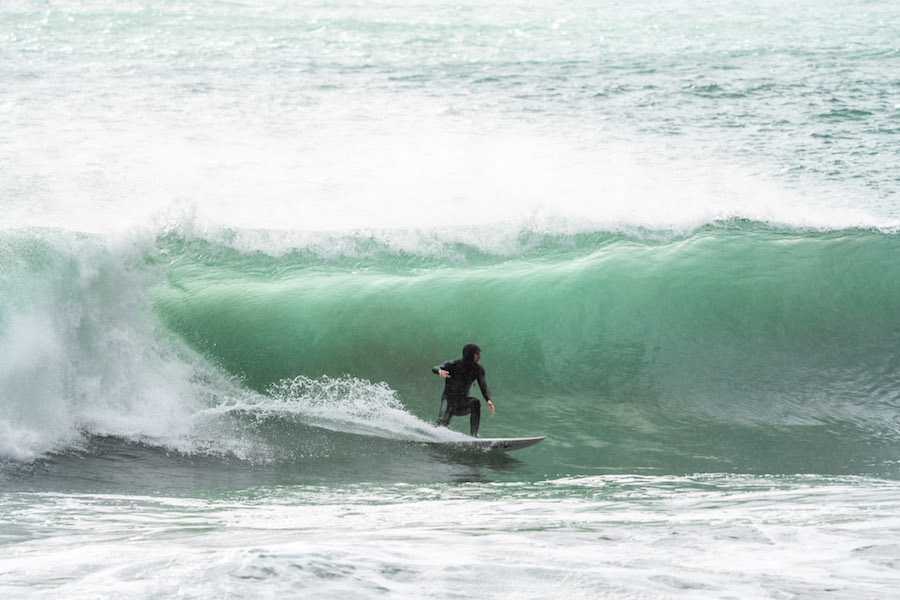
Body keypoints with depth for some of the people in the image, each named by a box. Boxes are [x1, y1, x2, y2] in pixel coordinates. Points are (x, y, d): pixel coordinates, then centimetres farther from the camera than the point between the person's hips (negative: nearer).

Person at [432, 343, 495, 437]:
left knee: (475, 403, -29)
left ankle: (473, 436, -27)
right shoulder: (454, 365, -15)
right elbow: (434, 369, -28)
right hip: (449, 400, -3)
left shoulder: (478, 369, -5)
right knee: (443, 422, -29)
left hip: (463, 403, 3)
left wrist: (488, 400, -36)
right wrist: (439, 371, -55)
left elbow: (483, 387, -15)